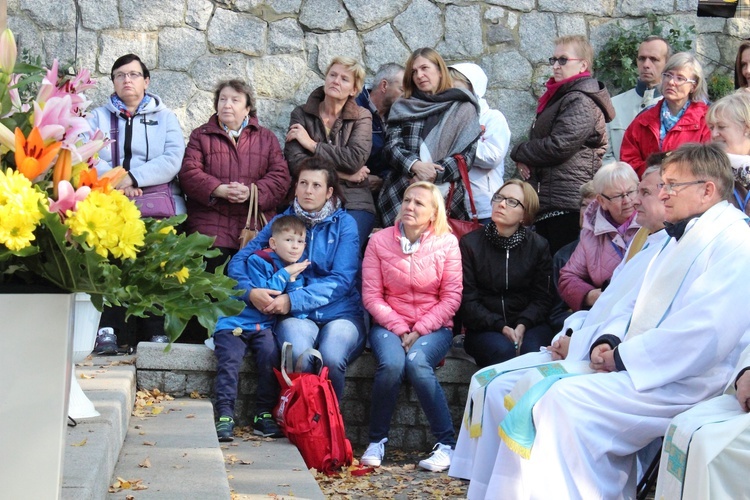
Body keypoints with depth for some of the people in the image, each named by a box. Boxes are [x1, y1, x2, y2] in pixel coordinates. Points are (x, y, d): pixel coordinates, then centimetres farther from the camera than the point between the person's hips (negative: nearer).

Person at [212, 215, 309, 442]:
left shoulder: (296, 272, 11)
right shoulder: (258, 261, -4)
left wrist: (293, 282, -11)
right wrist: (284, 275, -11)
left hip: (263, 325, 3)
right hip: (234, 322, -3)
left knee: (270, 353, -25)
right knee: (229, 360, -25)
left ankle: (264, 415, -20)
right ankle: (225, 416, -25)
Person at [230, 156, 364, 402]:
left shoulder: (344, 223, 5)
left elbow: (342, 280, -6)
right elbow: (238, 261, 5)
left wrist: (293, 300, -18)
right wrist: (251, 291, -18)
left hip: (339, 313, -1)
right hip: (297, 316, 1)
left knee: (332, 358, -33)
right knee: (298, 354, -34)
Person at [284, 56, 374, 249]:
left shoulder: (361, 117, 9)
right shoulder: (301, 114, 10)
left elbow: (355, 159, -9)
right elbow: (295, 162, -4)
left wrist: (312, 144, -3)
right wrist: (345, 175, -5)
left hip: (353, 205, -1)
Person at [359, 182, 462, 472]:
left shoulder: (447, 243, -1)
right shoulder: (379, 241, 1)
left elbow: (451, 298, -3)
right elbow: (371, 296, -1)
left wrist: (419, 331, -13)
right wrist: (399, 329, -14)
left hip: (433, 327, -1)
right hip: (389, 325, 1)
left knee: (416, 362, -32)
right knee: (391, 364, -31)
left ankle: (446, 444, -21)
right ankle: (377, 441, -12)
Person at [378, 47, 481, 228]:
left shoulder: (463, 108, 9)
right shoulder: (402, 108, 16)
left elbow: (467, 155, 1)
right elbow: (391, 147, 6)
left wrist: (434, 175, -13)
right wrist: (415, 166, -14)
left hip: (446, 197, -2)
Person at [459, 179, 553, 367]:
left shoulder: (538, 246, 7)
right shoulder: (470, 243, 2)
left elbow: (542, 298, 3)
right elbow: (468, 300, -2)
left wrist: (522, 325, -17)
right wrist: (500, 327, -17)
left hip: (528, 322, 1)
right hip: (484, 328, -1)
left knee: (532, 350, -31)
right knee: (502, 350, -33)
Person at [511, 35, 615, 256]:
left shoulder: (582, 102, -11)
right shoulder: (558, 97, 21)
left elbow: (558, 146, -19)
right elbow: (540, 140, 27)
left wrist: (519, 152, -4)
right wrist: (525, 160, 4)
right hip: (547, 204, 10)